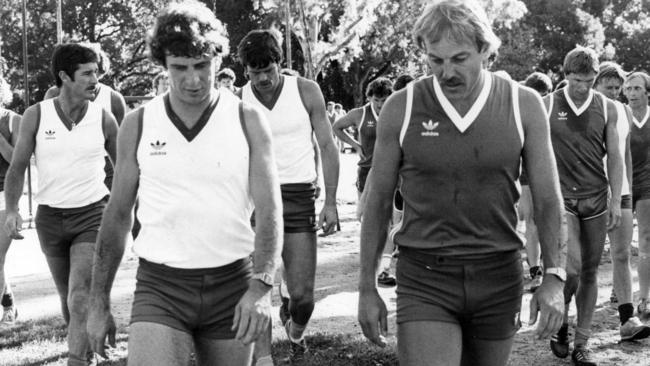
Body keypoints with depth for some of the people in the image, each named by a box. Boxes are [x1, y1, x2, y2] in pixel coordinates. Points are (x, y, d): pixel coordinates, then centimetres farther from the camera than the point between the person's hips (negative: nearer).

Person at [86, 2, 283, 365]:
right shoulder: (138, 124, 2)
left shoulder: (248, 121, -2)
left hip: (232, 284, 0)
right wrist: (99, 303, 7)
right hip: (160, 285, 0)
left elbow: (269, 213, -8)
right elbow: (117, 216, 8)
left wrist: (261, 287, -24)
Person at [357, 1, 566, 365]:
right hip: (425, 280, -1)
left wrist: (554, 276, -8)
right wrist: (367, 288, 4)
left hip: (499, 279, 2)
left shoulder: (524, 105, -2)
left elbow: (548, 199, 3)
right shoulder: (401, 108, -4)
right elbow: (379, 202, 4)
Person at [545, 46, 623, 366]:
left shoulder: (606, 108, 5)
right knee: (572, 268, -15)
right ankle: (560, 321, 13)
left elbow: (614, 157, 8)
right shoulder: (547, 106, -1)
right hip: (561, 198, -3)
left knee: (590, 272, 5)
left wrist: (616, 199, 1)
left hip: (596, 198, 3)